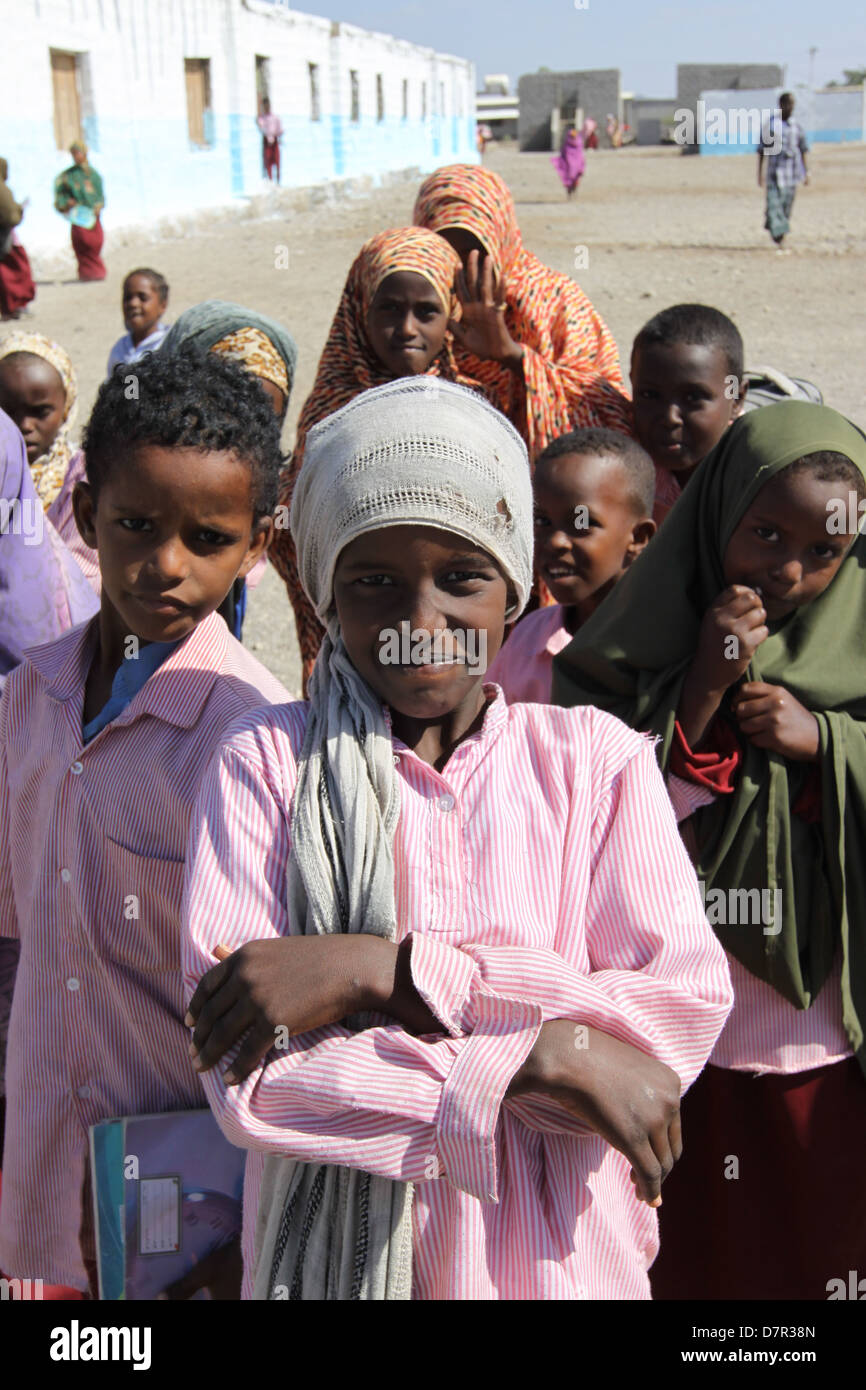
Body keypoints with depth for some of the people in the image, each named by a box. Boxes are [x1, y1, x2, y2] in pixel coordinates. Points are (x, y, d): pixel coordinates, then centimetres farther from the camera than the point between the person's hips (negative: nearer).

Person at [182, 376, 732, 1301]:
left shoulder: (595, 759, -5)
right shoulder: (265, 763, -9)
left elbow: (684, 1010, -15)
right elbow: (246, 1082, -16)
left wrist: (385, 971, -21)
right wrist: (539, 1059, -22)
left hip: (559, 1259, 1)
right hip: (330, 1258, -1)